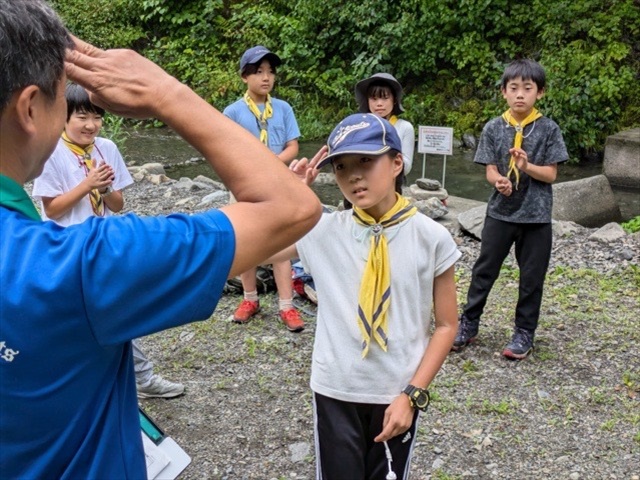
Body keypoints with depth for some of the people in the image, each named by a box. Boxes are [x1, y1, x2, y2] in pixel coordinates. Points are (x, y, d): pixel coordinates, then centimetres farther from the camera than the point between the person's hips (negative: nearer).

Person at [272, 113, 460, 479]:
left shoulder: (432, 238, -10)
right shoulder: (323, 231, -6)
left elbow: (447, 325, -3)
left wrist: (412, 394, -10)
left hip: (396, 395, -1)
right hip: (335, 390, 1)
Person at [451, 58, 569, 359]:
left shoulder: (548, 129, -3)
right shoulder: (493, 128, 0)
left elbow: (551, 174, -5)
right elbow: (490, 170, -2)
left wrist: (526, 166, -24)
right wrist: (499, 181, -24)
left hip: (536, 215, -1)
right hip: (500, 212, 1)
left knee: (532, 277, 8)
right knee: (484, 270, 8)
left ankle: (524, 332, 22)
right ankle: (468, 324, 22)